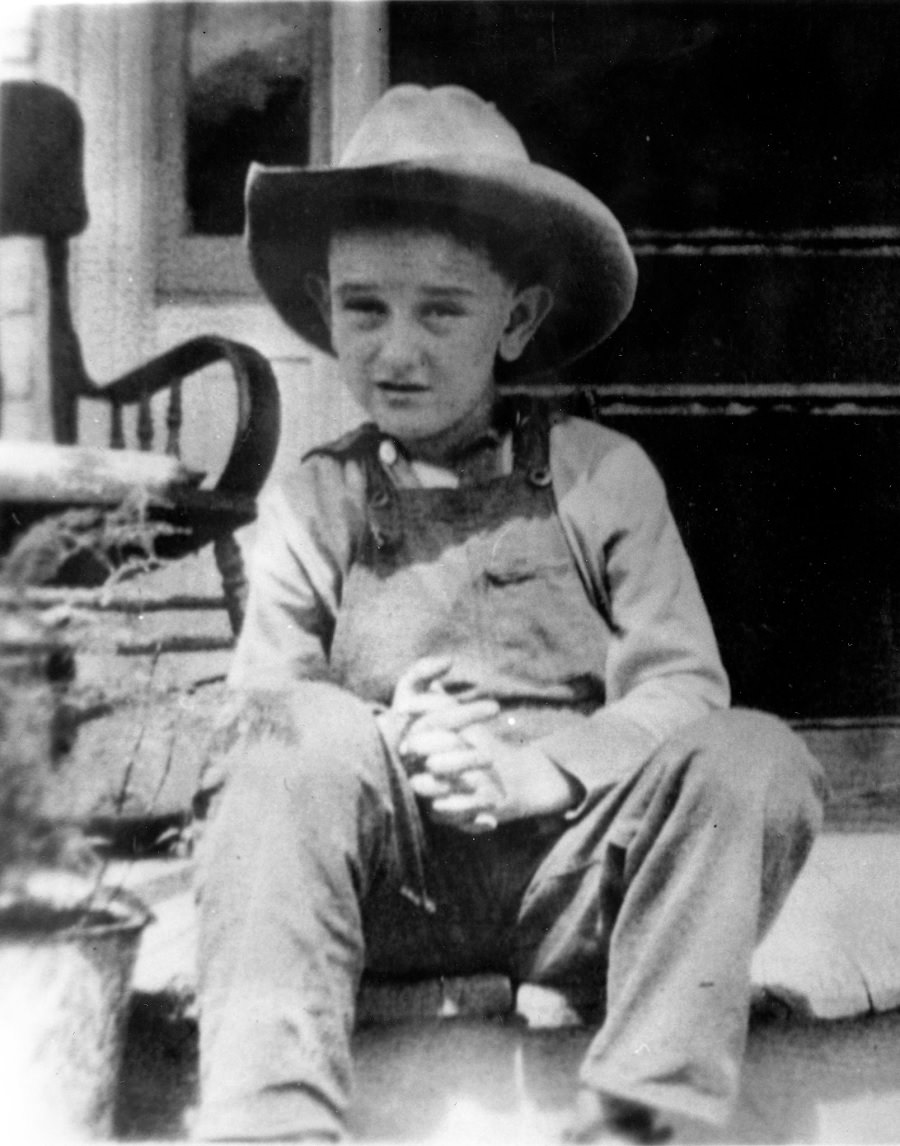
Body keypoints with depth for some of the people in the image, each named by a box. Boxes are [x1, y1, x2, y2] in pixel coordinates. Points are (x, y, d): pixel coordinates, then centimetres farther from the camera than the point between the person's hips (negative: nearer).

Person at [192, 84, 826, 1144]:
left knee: (759, 757, -25)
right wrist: (386, 744, -18)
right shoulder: (309, 504, 10)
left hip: (575, 867, 0)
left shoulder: (601, 474, 7)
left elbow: (682, 687, -1)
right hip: (392, 878, 0)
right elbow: (259, 711, 3)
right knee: (295, 739, -28)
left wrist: (539, 770, -19)